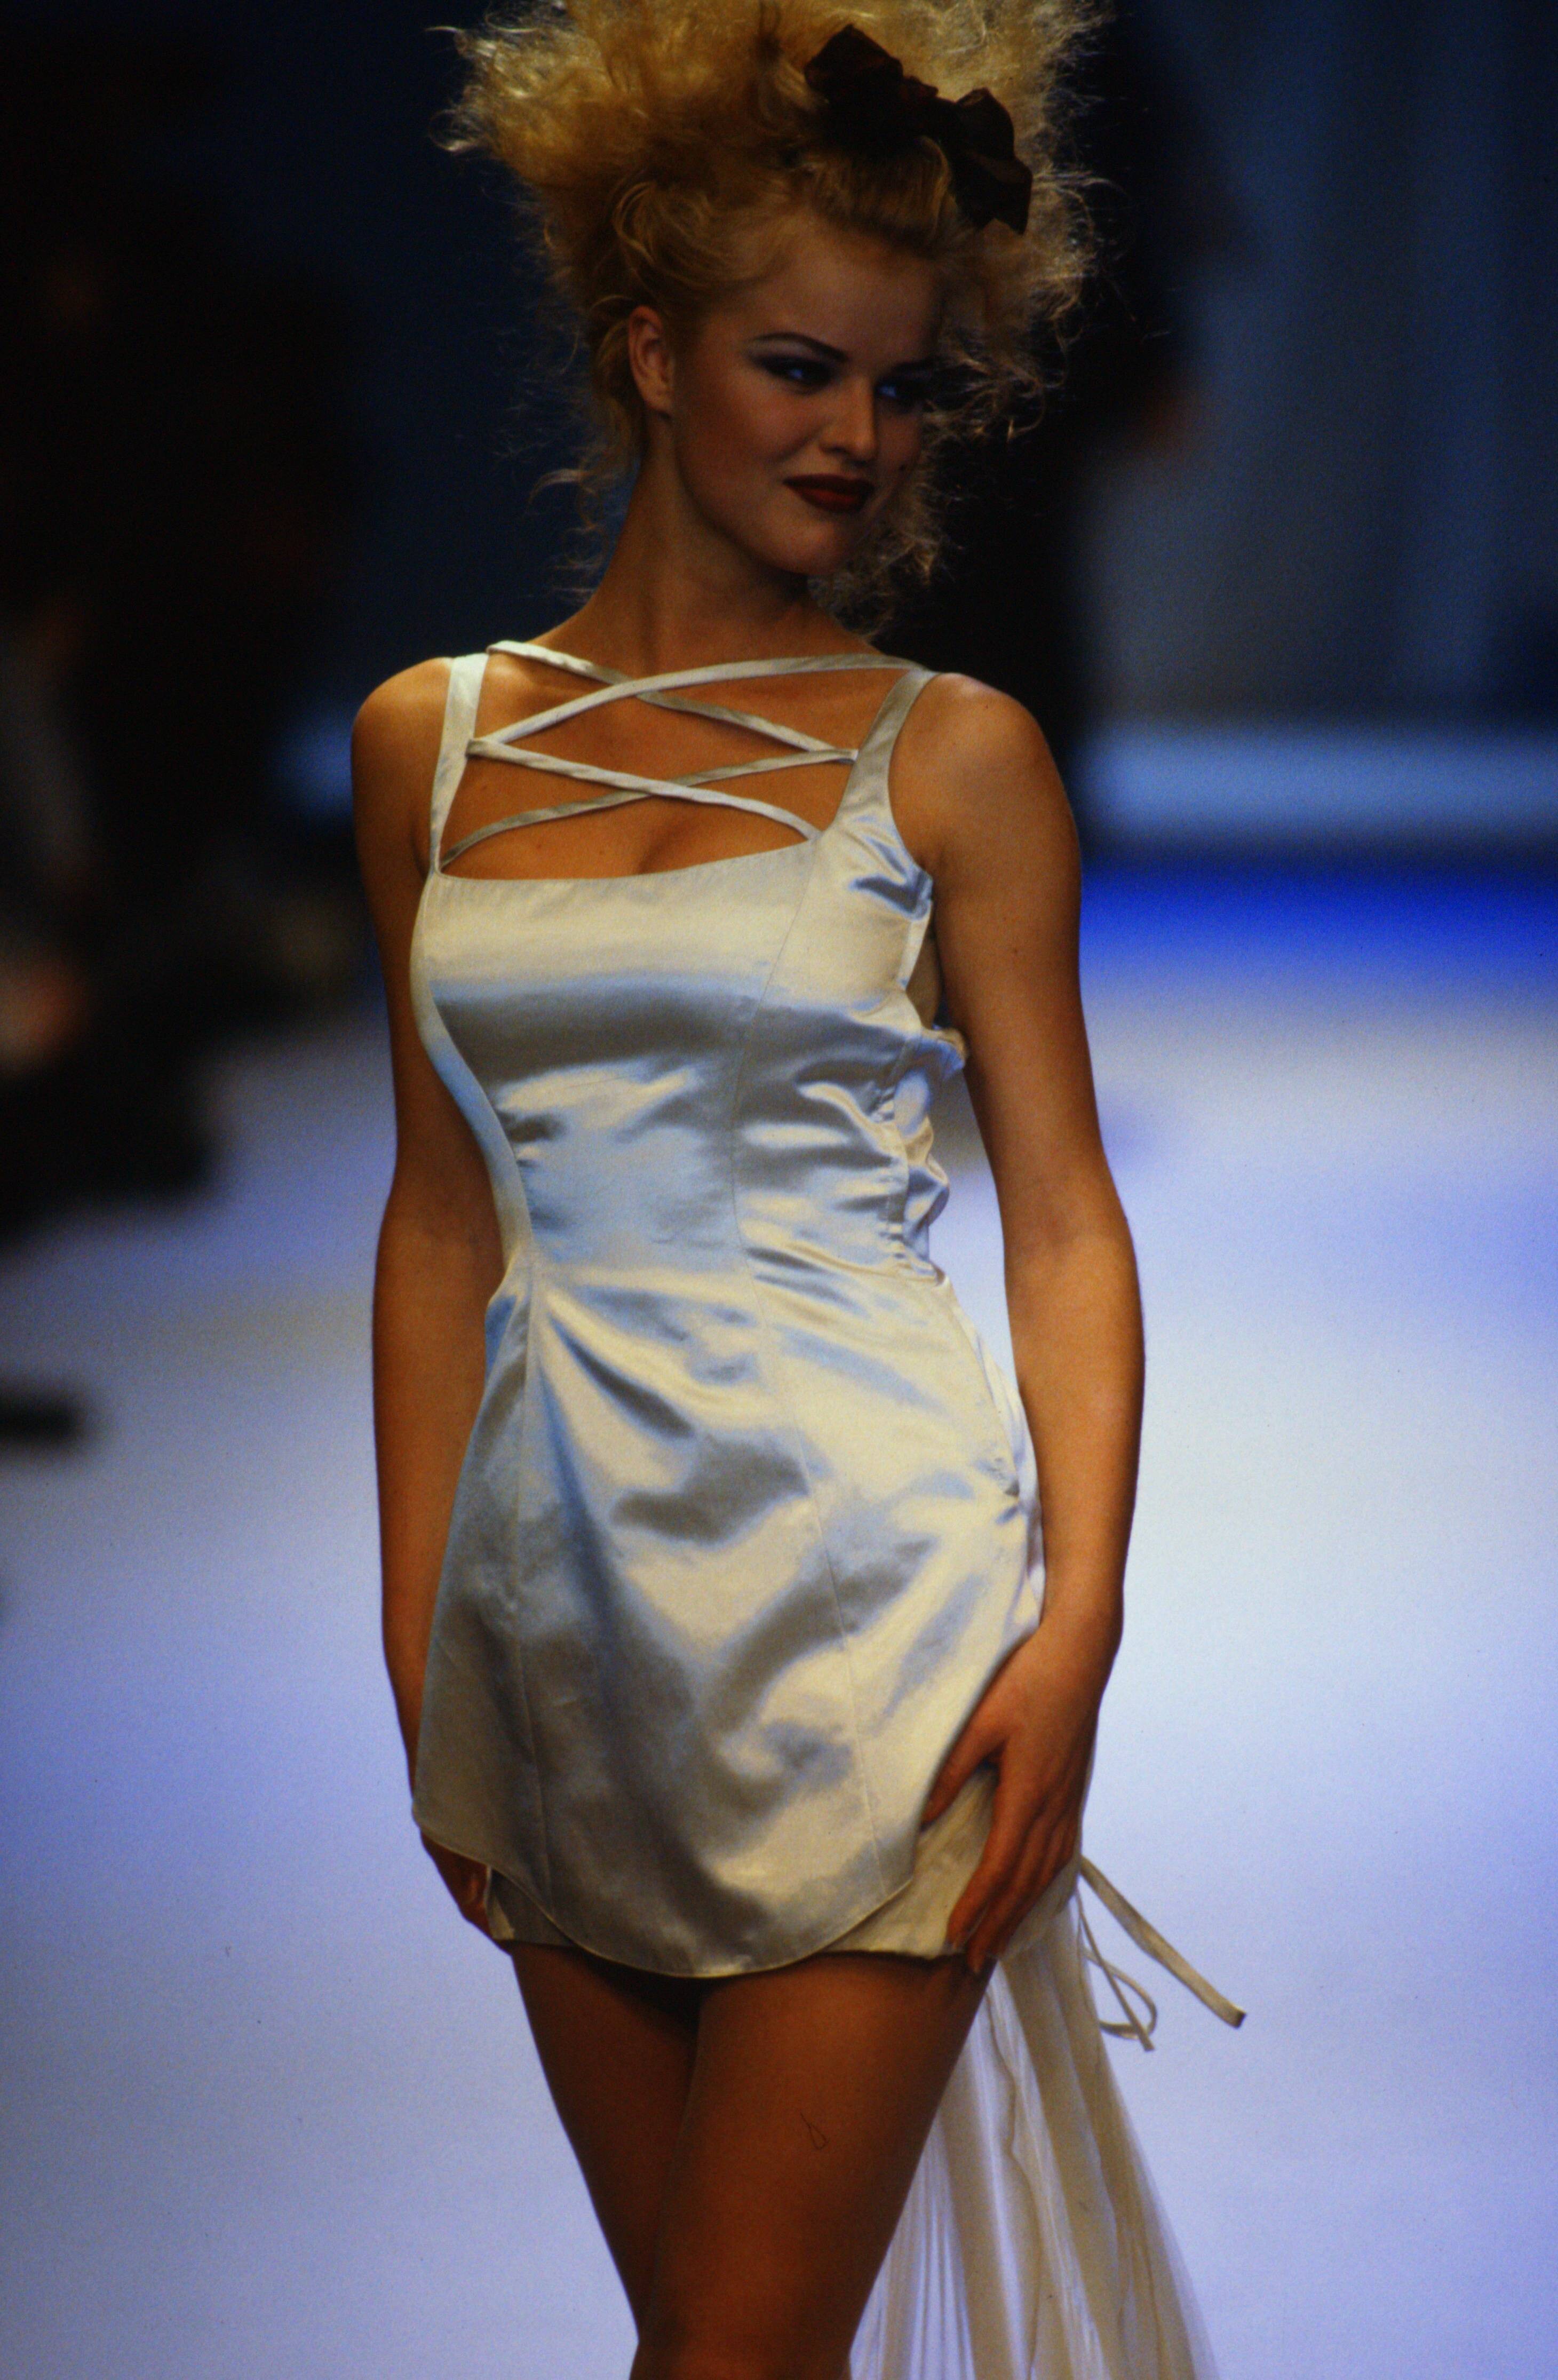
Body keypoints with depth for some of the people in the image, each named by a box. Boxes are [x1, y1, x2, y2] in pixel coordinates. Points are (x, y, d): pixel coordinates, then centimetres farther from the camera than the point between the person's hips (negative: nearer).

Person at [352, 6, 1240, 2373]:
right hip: (564, 1585, 4)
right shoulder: (434, 743, 9)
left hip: (865, 1574, -4)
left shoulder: (951, 755, 0)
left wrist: (1078, 1621, -12)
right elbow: (446, 1215, 13)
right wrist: (420, 1644, 10)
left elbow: (1066, 1220, -1)